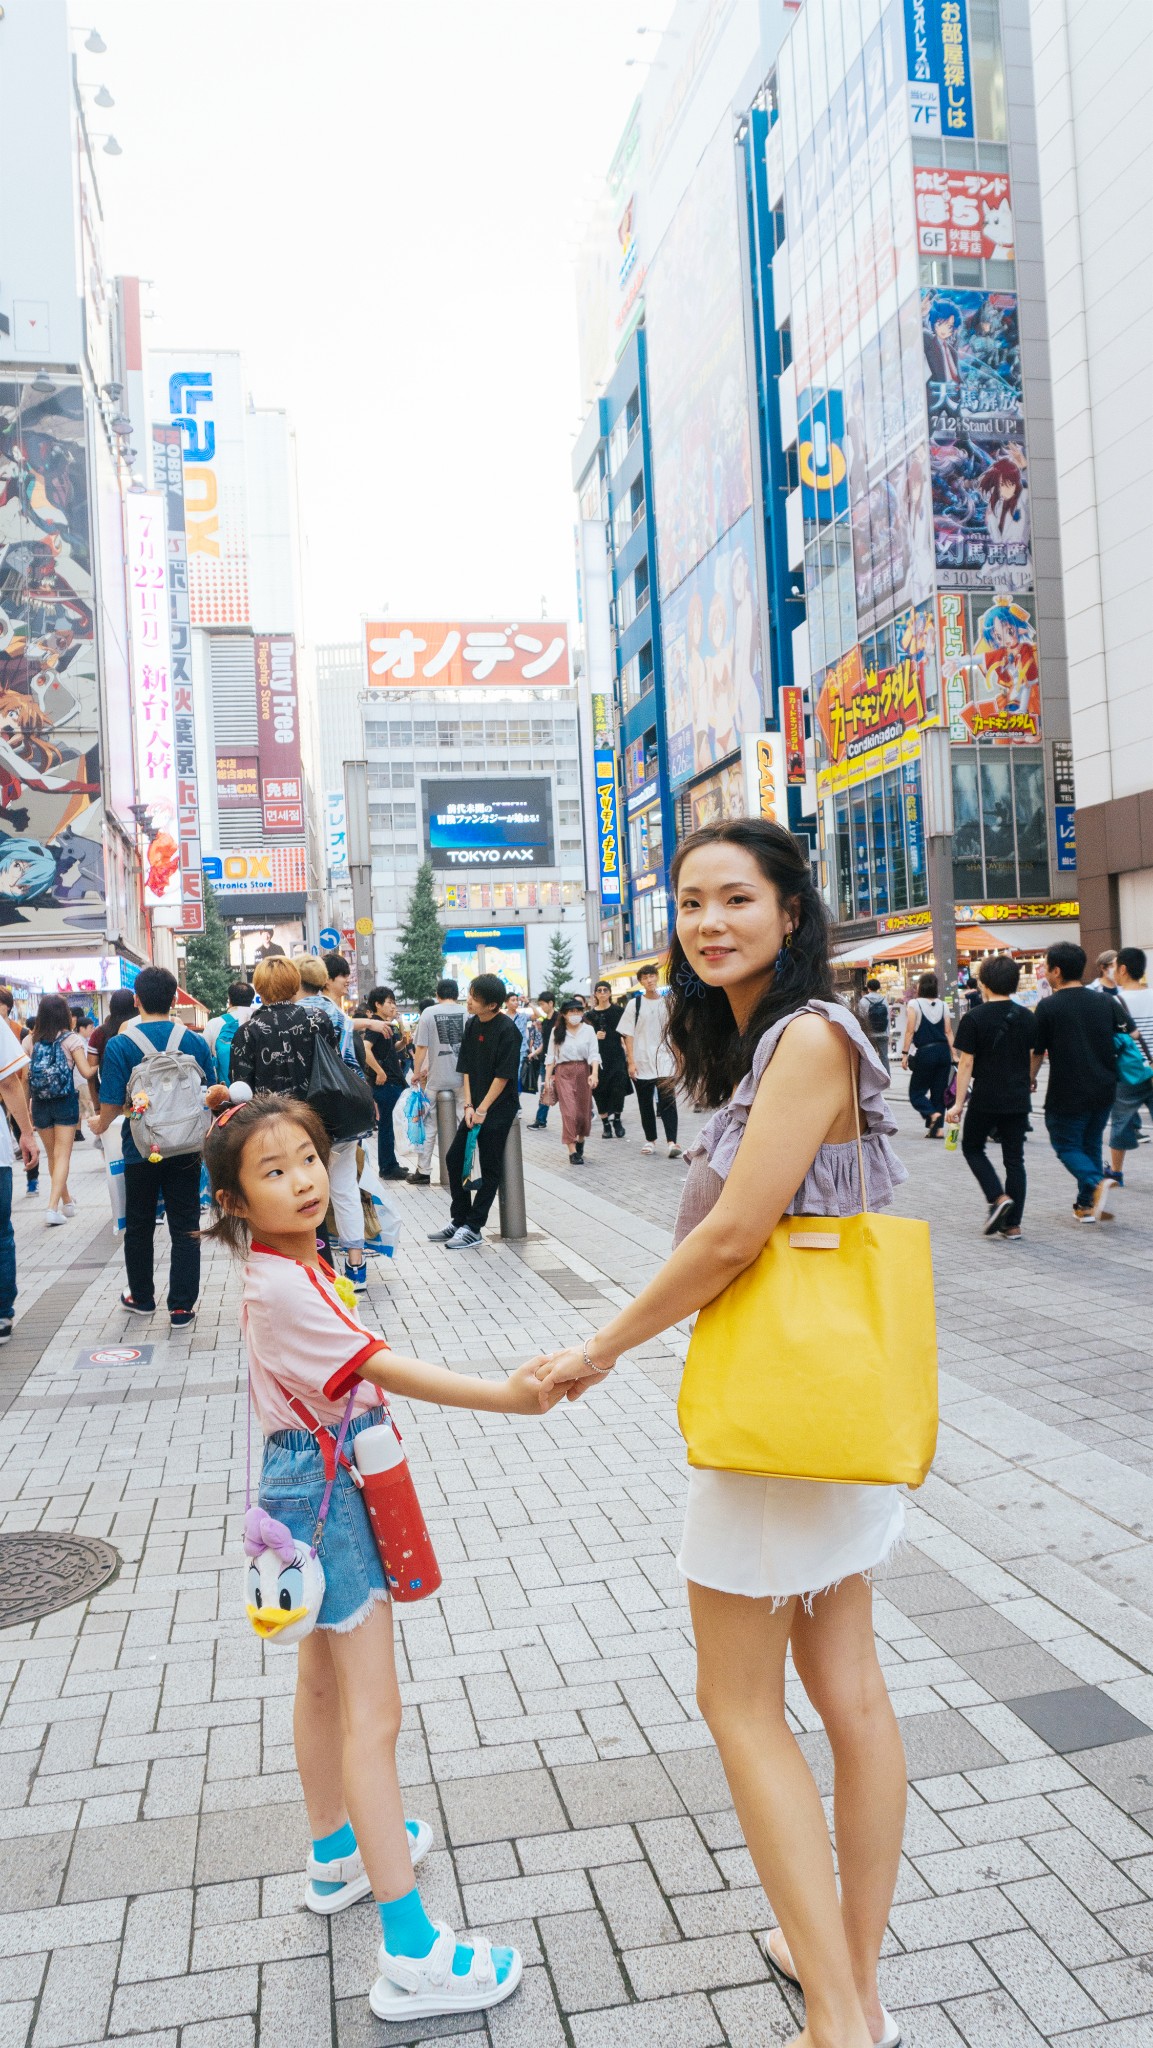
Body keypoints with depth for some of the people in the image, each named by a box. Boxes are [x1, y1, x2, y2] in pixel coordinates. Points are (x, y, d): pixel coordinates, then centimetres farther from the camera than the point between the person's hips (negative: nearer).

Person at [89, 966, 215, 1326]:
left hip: (141, 1149, -1)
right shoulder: (195, 1042, -4)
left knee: (139, 1227, 17)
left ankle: (142, 1297, 30)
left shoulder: (120, 1045, -11)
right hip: (186, 1148, 1)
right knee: (185, 1228, 7)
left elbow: (112, 1104, -12)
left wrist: (99, 1125, 10)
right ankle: (181, 1307, 7)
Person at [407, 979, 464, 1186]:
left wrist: (417, 1072, 8)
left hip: (436, 1078, -1)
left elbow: (421, 1047, -4)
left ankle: (423, 1171, 13)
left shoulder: (429, 1013, -4)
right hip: (463, 1076, 1)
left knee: (428, 1124, 9)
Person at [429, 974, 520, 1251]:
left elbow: (503, 1075, -16)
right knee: (454, 1159, 8)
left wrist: (482, 1109, -14)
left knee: (489, 1169, -1)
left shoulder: (506, 1029, -15)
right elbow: (467, 1069, 7)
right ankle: (459, 1220, 20)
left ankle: (473, 1229, 5)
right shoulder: (472, 1025, 6)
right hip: (476, 1107, 8)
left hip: (498, 1109, -7)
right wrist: (468, 1106, -2)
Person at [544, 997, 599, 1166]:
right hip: (563, 1073, -1)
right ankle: (572, 1151, -10)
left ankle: (580, 1139, 37)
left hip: (583, 1071, 1)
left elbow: (594, 1054, -4)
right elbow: (551, 1056, 6)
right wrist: (547, 1078, 0)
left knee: (584, 1110, 9)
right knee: (569, 1111, -10)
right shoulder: (557, 1031, 5)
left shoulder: (588, 1030, 3)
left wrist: (594, 1073, -18)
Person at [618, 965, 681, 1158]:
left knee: (668, 1101, -11)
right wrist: (631, 1061, -7)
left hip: (665, 1062, 0)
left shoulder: (668, 1002, 6)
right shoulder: (634, 1004, 2)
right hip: (641, 1062, 0)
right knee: (645, 1104, 8)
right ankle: (650, 1140, 20)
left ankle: (672, 1141, -15)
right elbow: (628, 1035, 0)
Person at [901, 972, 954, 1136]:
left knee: (916, 1092, 6)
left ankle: (933, 1114, -18)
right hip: (943, 1051, 5)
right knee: (939, 1092, 12)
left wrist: (904, 1053, -6)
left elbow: (910, 1031, -9)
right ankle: (937, 1127, 8)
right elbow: (948, 1032, 5)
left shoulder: (914, 1005, -4)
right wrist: (953, 1054, 7)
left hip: (925, 1053, -4)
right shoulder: (942, 1005, 8)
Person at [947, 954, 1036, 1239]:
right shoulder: (1027, 1017, 3)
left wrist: (959, 1103, -7)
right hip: (1018, 1100, 4)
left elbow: (966, 1063, -11)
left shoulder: (974, 1018, -10)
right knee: (1014, 1158, 10)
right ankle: (1013, 1224, 11)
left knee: (972, 1147, 16)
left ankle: (998, 1197, -5)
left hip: (985, 1100, -4)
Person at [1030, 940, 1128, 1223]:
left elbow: (1036, 1053, -7)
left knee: (1067, 1146, 7)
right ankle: (1086, 1205, 20)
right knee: (1091, 1144, 19)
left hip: (1067, 1094, -5)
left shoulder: (1048, 1007, -11)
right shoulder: (1105, 1001, 3)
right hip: (1104, 1090, 5)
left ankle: (1097, 1182, -19)